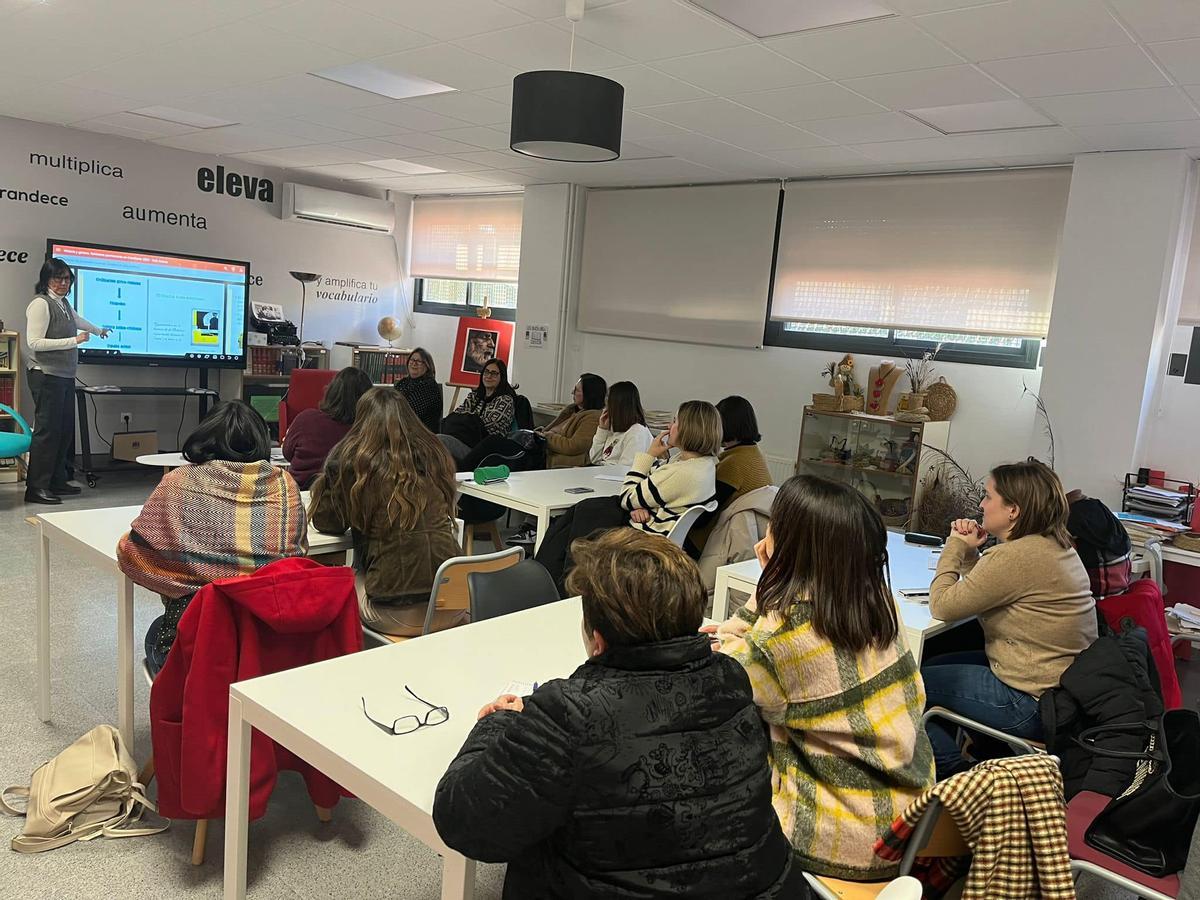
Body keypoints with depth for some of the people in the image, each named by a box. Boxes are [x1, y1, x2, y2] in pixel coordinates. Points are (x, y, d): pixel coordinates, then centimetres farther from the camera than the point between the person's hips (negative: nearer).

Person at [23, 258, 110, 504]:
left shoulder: (63, 303, 16)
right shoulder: (41, 304, -11)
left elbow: (78, 320, 39)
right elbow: (34, 343, -18)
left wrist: (99, 330, 57)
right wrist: (74, 340, -19)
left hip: (65, 376, 9)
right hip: (47, 376, -9)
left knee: (65, 430, 10)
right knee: (47, 430, -9)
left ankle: (57, 481, 18)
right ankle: (36, 488, -4)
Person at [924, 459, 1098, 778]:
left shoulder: (1016, 557, -26)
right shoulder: (1054, 545, 6)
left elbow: (943, 606, -18)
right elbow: (981, 589, 16)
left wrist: (955, 546, -6)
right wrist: (968, 551, 2)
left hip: (1032, 703, -10)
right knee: (934, 665, 20)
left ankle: (951, 769, 7)